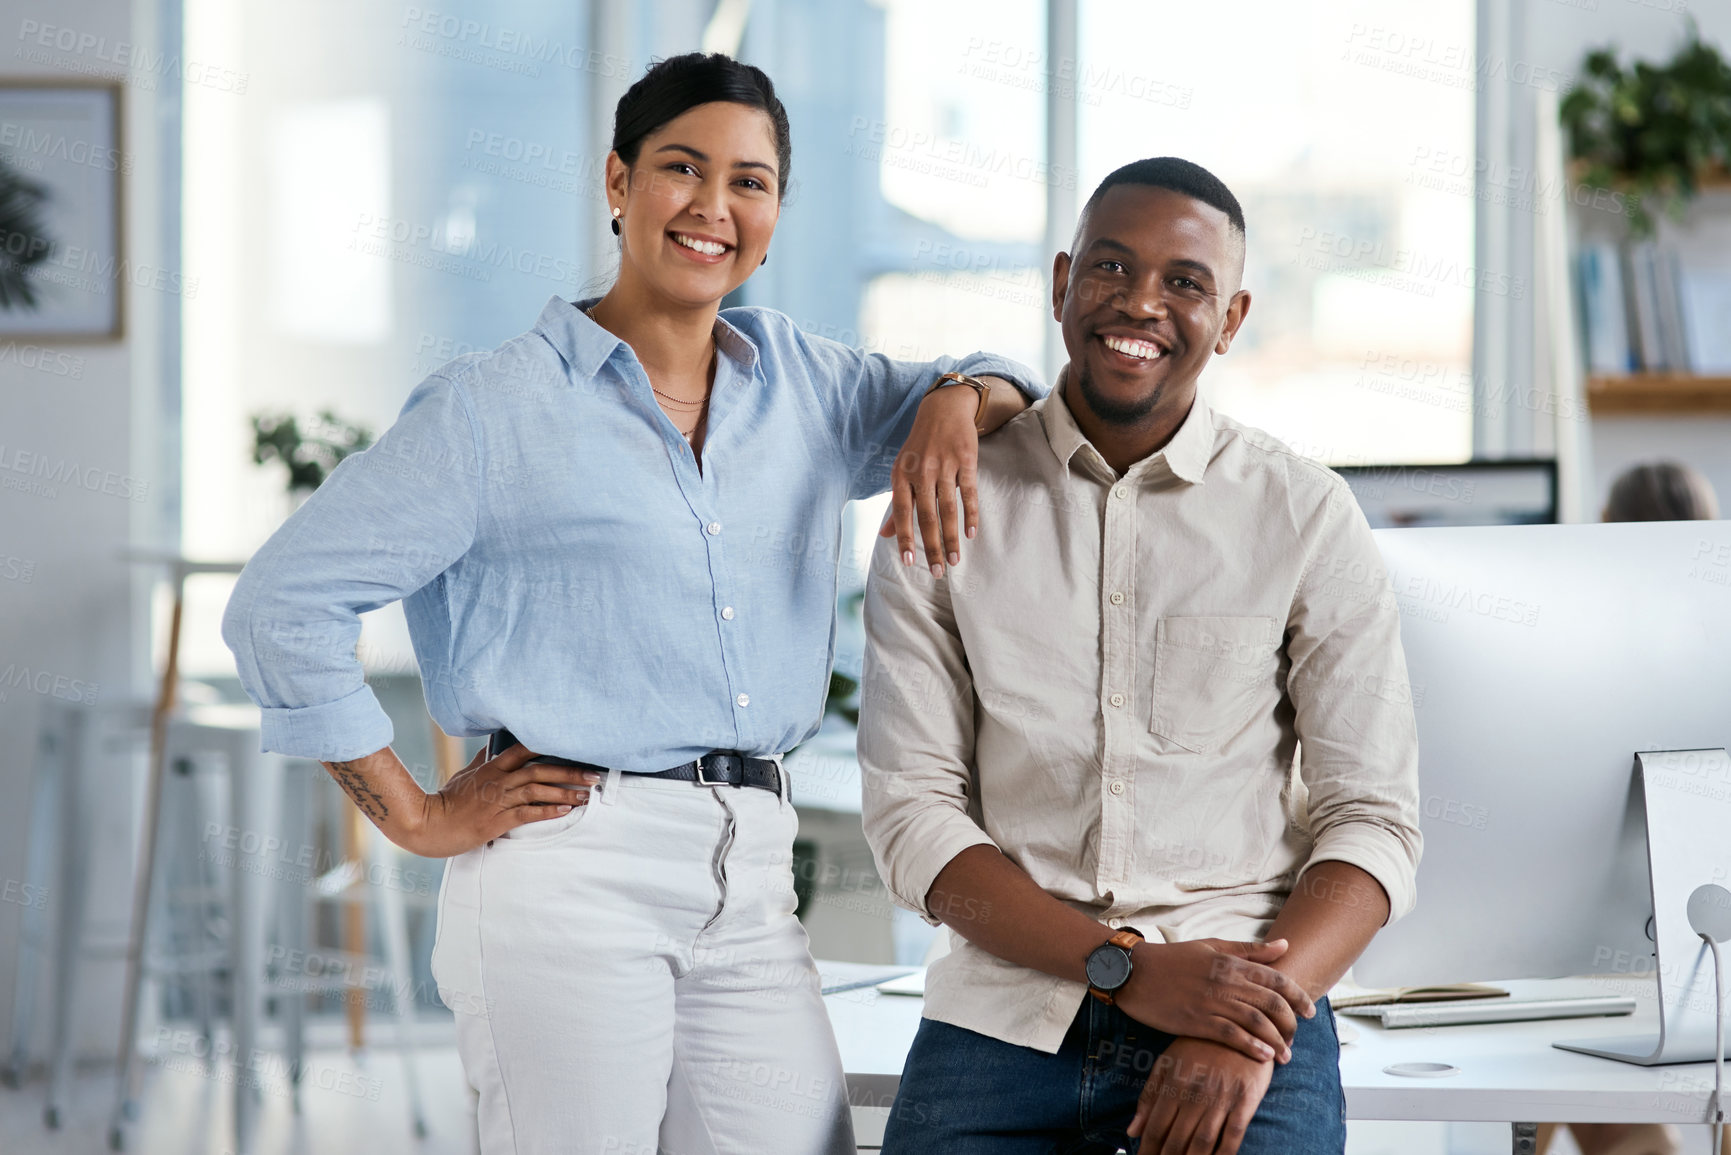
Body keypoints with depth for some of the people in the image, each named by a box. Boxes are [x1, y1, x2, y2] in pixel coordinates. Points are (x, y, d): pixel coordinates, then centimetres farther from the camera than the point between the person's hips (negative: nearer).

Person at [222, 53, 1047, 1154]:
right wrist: (419, 817, -4)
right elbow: (281, 603, -3)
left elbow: (1018, 393, 25)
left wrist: (957, 403, 1)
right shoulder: (496, 405, -1)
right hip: (567, 877, -5)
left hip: (750, 889, 5)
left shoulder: (798, 378, 14)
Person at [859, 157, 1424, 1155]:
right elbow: (913, 815, 2)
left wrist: (1256, 1011, -14)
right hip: (1004, 1015, 1)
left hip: (1247, 1009, -1)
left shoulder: (1307, 518, 6)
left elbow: (1373, 820, 3)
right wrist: (1126, 965, -11)